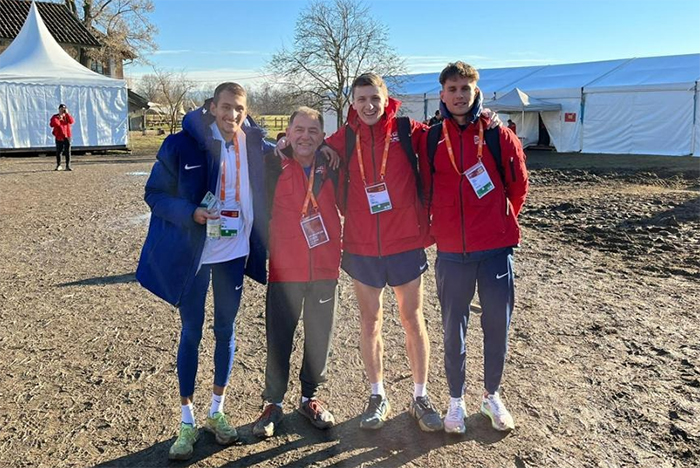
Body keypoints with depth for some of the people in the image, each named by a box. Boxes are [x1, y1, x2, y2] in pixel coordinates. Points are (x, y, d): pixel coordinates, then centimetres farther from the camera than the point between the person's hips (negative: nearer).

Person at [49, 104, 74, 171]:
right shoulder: (55, 117, 4)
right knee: (58, 152, 5)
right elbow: (51, 124, -12)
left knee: (67, 151, -4)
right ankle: (58, 165, 16)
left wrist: (67, 114, -18)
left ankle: (68, 166, -1)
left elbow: (72, 121, -14)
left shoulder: (67, 116, 8)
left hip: (67, 136, 0)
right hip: (58, 137, 0)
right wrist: (58, 119, -23)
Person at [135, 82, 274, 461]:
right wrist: (191, 213, -22)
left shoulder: (255, 146, -3)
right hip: (192, 253, -3)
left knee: (225, 330, 13)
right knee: (191, 333, 7)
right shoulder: (182, 144, -12)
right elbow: (155, 194, -7)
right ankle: (187, 421, 24)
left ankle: (217, 411, 32)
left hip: (234, 252, 3)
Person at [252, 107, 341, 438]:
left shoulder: (331, 167, 3)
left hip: (325, 268, 2)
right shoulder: (273, 166, -5)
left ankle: (310, 397, 30)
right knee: (279, 338, 5)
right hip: (285, 269, -2)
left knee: (319, 337, 11)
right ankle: (273, 403, 24)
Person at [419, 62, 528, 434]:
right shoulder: (430, 138, 1)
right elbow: (425, 188, 9)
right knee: (454, 329, 10)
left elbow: (518, 184, 8)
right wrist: (436, 226, 7)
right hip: (451, 251, 0)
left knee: (497, 325, 10)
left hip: (496, 247, 0)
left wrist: (502, 221, 11)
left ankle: (492, 396, 30)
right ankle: (456, 399, 27)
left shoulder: (499, 135, 0)